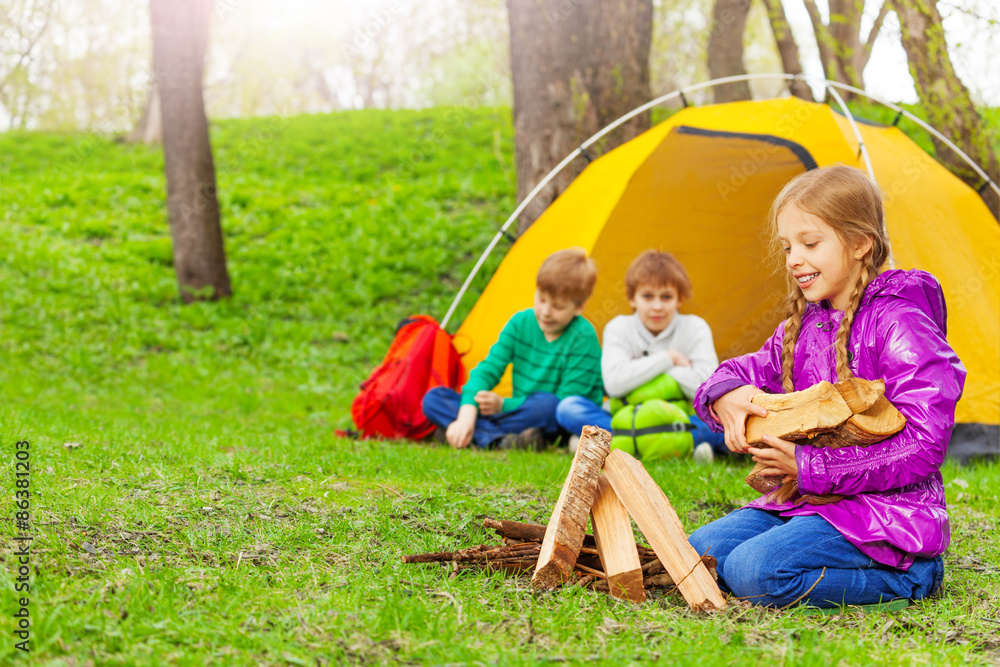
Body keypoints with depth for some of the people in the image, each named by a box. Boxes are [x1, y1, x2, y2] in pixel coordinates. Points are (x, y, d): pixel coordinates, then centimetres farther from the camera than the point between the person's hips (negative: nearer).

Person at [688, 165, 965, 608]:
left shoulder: (899, 323, -14)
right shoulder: (802, 324, 10)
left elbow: (923, 444, -21)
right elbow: (746, 371, 18)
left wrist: (808, 466, -21)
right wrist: (727, 396, -10)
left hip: (886, 513, -8)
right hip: (803, 502, 8)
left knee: (757, 571, -28)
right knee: (699, 553, -4)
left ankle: (907, 578, -10)